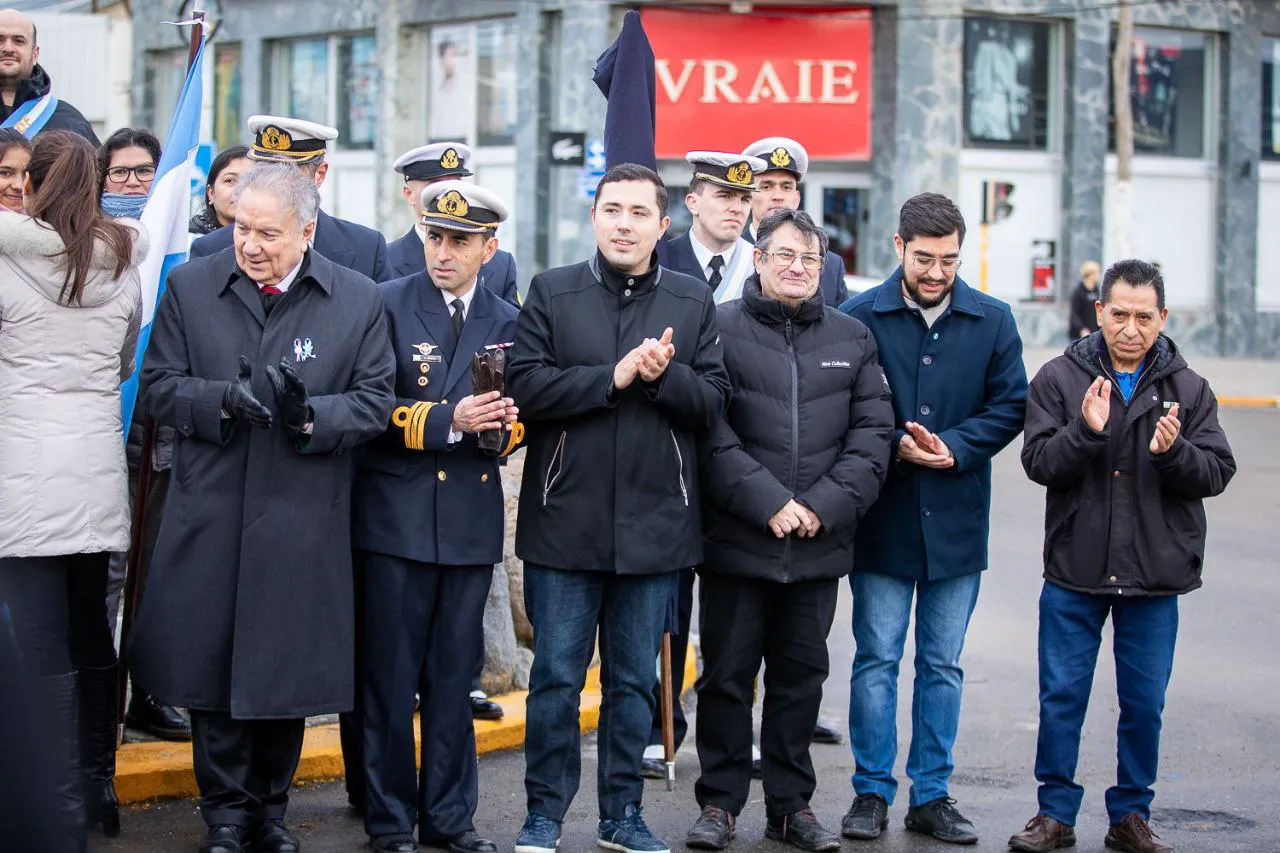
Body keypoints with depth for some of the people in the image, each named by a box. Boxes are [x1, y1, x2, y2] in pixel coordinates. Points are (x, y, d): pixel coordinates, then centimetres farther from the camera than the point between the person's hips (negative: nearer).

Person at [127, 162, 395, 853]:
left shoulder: (358, 300, 2)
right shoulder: (189, 287, 4)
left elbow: (374, 401, -1)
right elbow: (159, 388, 1)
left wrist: (311, 415, -19)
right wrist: (223, 399, -17)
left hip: (303, 523, 0)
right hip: (211, 516, 0)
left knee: (288, 667, 7)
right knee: (211, 665, 3)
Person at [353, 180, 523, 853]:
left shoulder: (507, 322, 10)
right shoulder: (387, 305, -1)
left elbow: (517, 423, 14)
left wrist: (507, 424, -9)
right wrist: (448, 421, -19)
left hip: (472, 524, 3)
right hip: (396, 516, -3)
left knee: (454, 677, 10)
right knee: (390, 676, 1)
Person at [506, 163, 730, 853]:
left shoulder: (693, 302, 7)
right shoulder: (551, 293, 1)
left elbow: (713, 403, 2)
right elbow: (524, 387, -10)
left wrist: (666, 375, -16)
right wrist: (614, 376, -16)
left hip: (653, 526, 2)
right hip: (564, 520, -2)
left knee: (634, 680, 11)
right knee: (556, 678, 4)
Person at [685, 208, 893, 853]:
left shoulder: (852, 338, 10)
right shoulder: (720, 329, -2)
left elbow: (872, 432, 5)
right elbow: (710, 432, -9)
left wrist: (825, 505, -8)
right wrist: (767, 503, -15)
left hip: (820, 547, 3)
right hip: (737, 540, -3)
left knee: (801, 675, 11)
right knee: (727, 673, 4)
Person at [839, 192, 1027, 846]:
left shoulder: (992, 321, 2)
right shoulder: (859, 317, -4)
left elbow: (1010, 406, 2)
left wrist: (954, 448, -13)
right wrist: (895, 447, -17)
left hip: (957, 520, 2)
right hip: (883, 517, -2)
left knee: (942, 665, 9)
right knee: (876, 660, 3)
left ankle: (932, 794, 17)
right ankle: (871, 793, 12)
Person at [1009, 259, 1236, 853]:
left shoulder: (1188, 389, 5)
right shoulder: (1060, 379, 1)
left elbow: (1217, 472, -1)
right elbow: (1038, 462, -7)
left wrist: (1173, 452, -20)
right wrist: (1087, 431, -24)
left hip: (1155, 579, 1)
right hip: (1074, 571, -1)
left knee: (1144, 704, 7)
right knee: (1061, 697, 4)